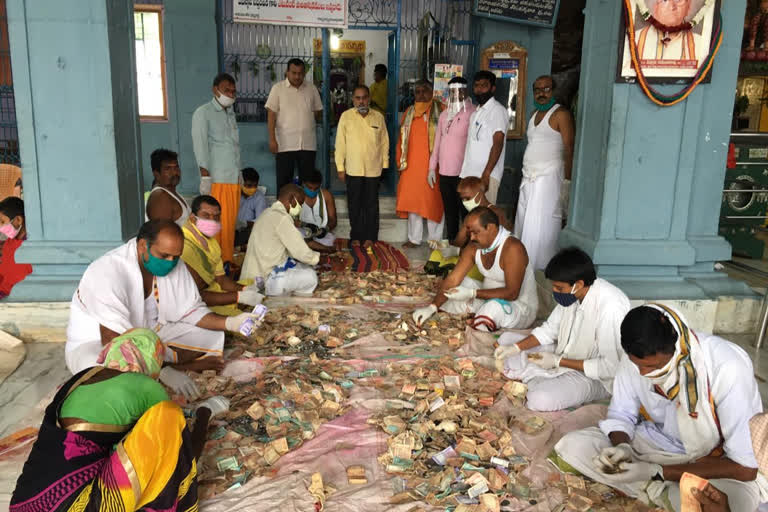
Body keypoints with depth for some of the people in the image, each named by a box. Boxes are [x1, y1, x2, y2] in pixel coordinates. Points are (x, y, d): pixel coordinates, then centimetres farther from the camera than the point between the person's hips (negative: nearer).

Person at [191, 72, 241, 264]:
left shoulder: (230, 113, 19)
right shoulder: (203, 113, -3)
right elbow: (200, 144, -11)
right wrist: (205, 176, -17)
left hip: (233, 177, 7)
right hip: (216, 178, -7)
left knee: (230, 221, 9)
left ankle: (228, 259, 17)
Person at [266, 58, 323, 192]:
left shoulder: (311, 89, 8)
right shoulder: (278, 88, -1)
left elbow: (318, 111, 19)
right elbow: (271, 115, -4)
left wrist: (306, 120, 3)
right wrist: (272, 139, -10)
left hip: (308, 144, 3)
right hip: (285, 144, -3)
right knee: (283, 180, 1)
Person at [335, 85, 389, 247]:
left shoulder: (379, 117, 4)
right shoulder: (346, 116, -1)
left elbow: (384, 142, 8)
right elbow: (340, 143, 0)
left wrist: (385, 164, 5)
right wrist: (340, 167, -2)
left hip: (373, 169, 1)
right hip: (353, 169, -1)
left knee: (372, 205, 7)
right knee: (355, 205, 7)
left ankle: (370, 236, 18)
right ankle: (356, 236, 19)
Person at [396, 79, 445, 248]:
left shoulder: (440, 110, -1)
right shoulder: (409, 113, 15)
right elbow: (402, 139, 17)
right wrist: (400, 161, 11)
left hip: (431, 165, -5)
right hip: (411, 165, 5)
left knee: (432, 201, -2)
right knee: (412, 200, 6)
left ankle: (435, 239, 8)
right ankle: (414, 238, 16)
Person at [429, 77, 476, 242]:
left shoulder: (472, 113, -8)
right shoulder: (444, 114, 14)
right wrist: (432, 167, 14)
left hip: (463, 173, -7)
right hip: (444, 172, 7)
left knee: (465, 211, -1)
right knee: (450, 211, 14)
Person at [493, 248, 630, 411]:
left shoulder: (611, 307, -32)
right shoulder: (572, 293, -7)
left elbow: (611, 367, -28)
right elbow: (549, 329, 7)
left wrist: (558, 361, -24)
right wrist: (516, 348, -7)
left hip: (594, 377, -8)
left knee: (540, 399, -34)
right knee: (506, 339, 7)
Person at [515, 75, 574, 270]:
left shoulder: (561, 114, -6)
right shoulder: (535, 115, 18)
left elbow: (569, 149, -12)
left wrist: (567, 181, -19)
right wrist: (527, 176, 15)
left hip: (549, 177, -8)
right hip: (529, 177, 8)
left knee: (542, 225, -9)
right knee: (524, 223, 10)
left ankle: (542, 270, -3)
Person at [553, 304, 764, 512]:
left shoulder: (728, 369, -30)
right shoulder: (636, 359, -16)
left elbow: (746, 466, -27)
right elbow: (621, 415, -1)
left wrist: (658, 472, -29)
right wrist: (622, 447, -25)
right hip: (653, 441, 4)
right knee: (571, 445, -15)